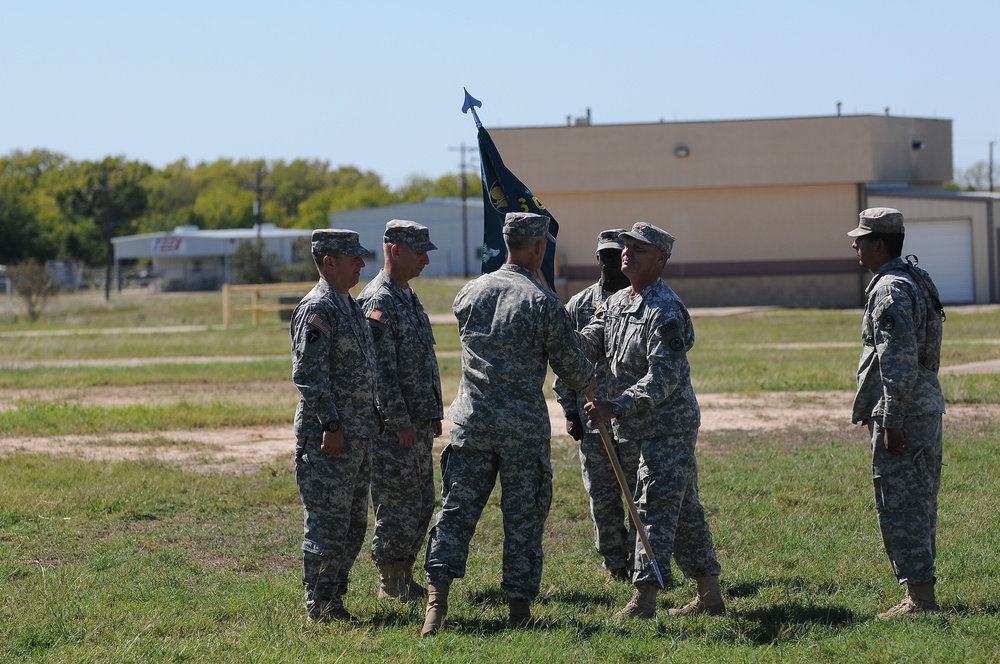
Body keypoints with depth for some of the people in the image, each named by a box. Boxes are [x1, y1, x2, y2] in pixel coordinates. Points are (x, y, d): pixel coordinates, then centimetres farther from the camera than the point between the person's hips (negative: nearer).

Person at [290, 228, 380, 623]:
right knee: (327, 522, -5)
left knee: (354, 523, 14)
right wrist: (330, 425, -23)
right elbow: (310, 374, -20)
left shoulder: (351, 306, 16)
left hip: (359, 434, 10)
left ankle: (334, 595, 22)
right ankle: (319, 605, 1)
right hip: (328, 437, -10)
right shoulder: (316, 309, -14)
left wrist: (374, 418, 20)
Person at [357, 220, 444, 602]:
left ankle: (405, 577, 20)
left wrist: (433, 414, 18)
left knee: (421, 503, 13)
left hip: (419, 424, 10)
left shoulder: (409, 298, 16)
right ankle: (390, 583, 4)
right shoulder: (378, 302, -15)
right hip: (392, 426, -10)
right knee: (398, 504, -4)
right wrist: (400, 423, -21)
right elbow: (381, 369, -20)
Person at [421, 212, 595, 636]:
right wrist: (588, 381, 22)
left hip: (471, 422, 3)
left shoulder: (469, 294, 4)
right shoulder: (544, 303, -10)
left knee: (457, 510, 5)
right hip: (523, 429, -3)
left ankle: (437, 598, -7)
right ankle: (519, 609, 10)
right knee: (523, 518, 6)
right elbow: (571, 367, -3)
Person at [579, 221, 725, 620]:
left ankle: (643, 599, -13)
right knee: (684, 510, 13)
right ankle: (710, 596, 20)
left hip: (668, 426, -9)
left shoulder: (665, 312, -17)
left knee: (655, 508, -12)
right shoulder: (617, 303, 12)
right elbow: (587, 343, 5)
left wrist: (615, 407, -29)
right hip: (648, 427, 9)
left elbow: (663, 380, -23)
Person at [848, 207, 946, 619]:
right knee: (919, 504, 14)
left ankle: (919, 597, -6)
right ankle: (920, 594, 19)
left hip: (902, 414, -10)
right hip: (927, 408, 10)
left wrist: (892, 423, -22)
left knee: (899, 506, -7)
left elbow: (899, 364, -22)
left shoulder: (891, 291, -17)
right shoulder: (918, 280, 16)